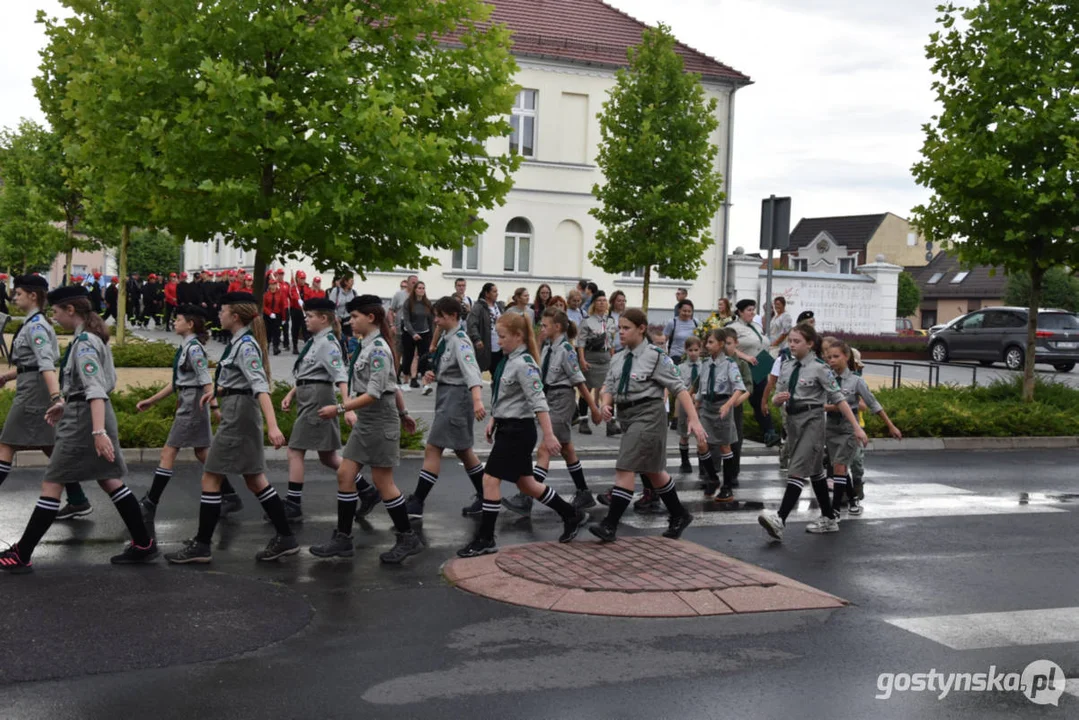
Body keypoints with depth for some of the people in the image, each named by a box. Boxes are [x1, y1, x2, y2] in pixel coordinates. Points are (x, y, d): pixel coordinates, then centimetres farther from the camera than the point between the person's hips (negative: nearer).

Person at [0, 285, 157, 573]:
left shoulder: (83, 342, -18)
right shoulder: (92, 337, 12)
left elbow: (96, 389, -28)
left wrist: (98, 431, -35)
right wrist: (66, 404, 23)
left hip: (84, 418, -10)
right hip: (94, 415, 10)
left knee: (51, 485, -3)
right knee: (110, 481, 12)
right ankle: (143, 544, 13)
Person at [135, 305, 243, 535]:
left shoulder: (193, 348, -14)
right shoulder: (185, 347, 14)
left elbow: (206, 381, -22)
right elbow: (177, 382, 20)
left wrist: (213, 405, -31)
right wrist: (151, 401, 22)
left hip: (193, 404, -10)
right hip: (187, 402, 10)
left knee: (169, 451, -5)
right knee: (202, 452, 12)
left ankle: (149, 505, 0)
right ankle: (231, 497, 16)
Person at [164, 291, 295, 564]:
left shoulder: (245, 345, -17)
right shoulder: (240, 341, 11)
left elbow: (261, 386, -28)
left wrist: (272, 426, -37)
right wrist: (223, 406, 36)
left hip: (238, 416, -10)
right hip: (237, 415, 10)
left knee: (210, 479, -2)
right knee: (255, 480, 11)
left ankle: (201, 545, 5)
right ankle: (285, 538, 13)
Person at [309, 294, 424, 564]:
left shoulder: (378, 349, -17)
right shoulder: (368, 347, 11)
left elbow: (374, 394, -23)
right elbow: (393, 386, 18)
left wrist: (339, 409, -23)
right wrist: (403, 414, 27)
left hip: (380, 422, -9)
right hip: (365, 422, 9)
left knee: (383, 482, -1)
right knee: (345, 475, 6)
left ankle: (408, 539, 12)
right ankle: (343, 538, 12)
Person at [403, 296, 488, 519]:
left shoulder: (460, 340, -19)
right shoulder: (446, 338, 9)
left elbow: (471, 370, -34)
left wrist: (477, 401, -47)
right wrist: (433, 374, -1)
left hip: (456, 396, -10)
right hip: (446, 394, 10)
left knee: (433, 449, -8)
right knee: (462, 450, 17)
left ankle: (416, 504, -3)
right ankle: (485, 497, 28)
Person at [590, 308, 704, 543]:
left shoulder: (656, 357, -11)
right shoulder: (618, 359, 8)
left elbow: (679, 389, -12)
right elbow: (609, 387, 12)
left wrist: (693, 419, -19)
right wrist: (606, 404, -11)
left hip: (648, 415, -8)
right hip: (626, 415, 8)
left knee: (625, 469, -14)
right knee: (653, 471, 17)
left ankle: (610, 526, -12)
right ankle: (680, 515, 34)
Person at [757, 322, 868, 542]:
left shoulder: (819, 368, -10)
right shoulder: (787, 367, 8)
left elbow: (838, 398, -11)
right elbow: (777, 398, 14)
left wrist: (856, 427, -15)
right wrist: (778, 398, -12)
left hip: (812, 420, -7)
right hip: (792, 419, 7)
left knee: (798, 469, -17)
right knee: (815, 471, 16)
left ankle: (780, 520, -27)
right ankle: (829, 519, 26)